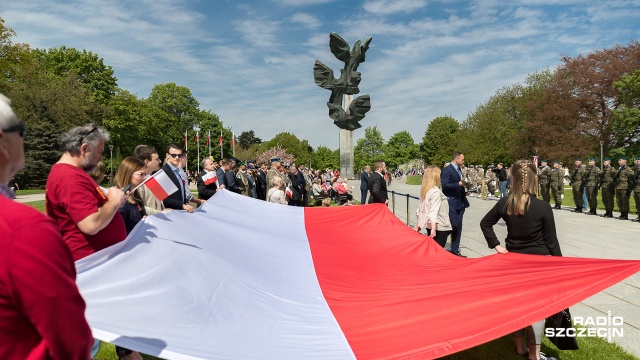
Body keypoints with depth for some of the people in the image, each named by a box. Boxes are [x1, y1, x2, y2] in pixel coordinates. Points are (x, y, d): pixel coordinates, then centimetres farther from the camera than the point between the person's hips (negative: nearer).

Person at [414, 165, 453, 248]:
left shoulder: (424, 190, 7)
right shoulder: (436, 192, -17)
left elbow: (420, 208, 13)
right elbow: (434, 211, -25)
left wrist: (418, 224, 21)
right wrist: (433, 228, -30)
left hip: (429, 225, 9)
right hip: (439, 227, -9)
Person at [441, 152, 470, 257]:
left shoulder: (459, 170, 17)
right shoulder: (447, 170, -11)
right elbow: (445, 185, -19)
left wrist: (464, 191, 11)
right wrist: (459, 184, -22)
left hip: (460, 203, 9)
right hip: (451, 204, -9)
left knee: (458, 228, 10)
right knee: (454, 226, -7)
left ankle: (455, 250, 18)